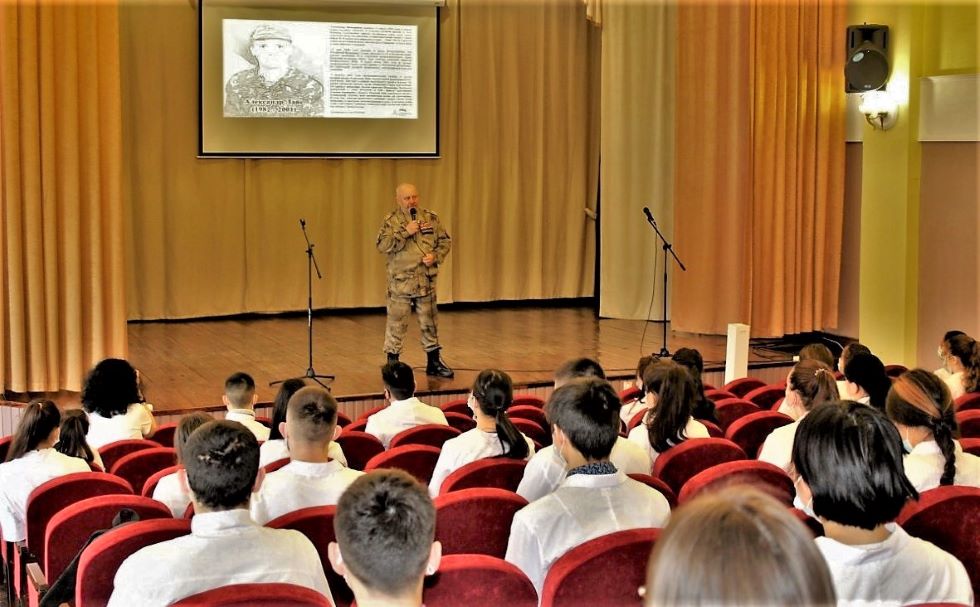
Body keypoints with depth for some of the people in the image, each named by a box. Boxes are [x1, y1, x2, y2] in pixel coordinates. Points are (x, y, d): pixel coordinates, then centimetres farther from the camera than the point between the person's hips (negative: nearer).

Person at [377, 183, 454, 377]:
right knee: (396, 323, 1)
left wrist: (436, 256, -8)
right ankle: (392, 363, 12)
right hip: (400, 281, -3)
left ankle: (434, 362, 23)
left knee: (429, 322, 12)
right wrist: (405, 232, -21)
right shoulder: (391, 220, -3)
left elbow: (445, 241, 11)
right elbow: (383, 245, -15)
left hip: (426, 281, 3)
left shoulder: (430, 218, 7)